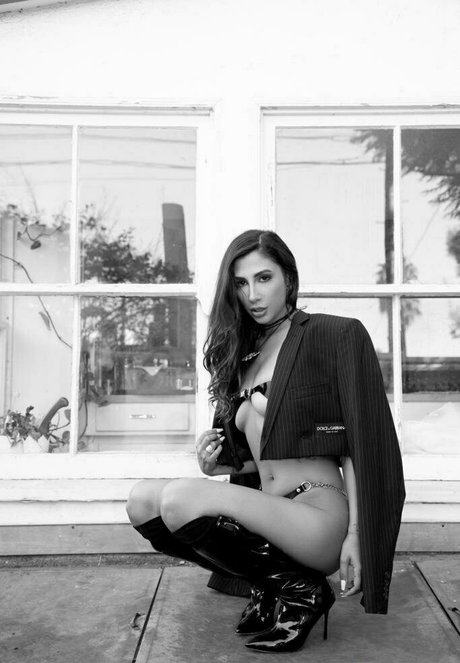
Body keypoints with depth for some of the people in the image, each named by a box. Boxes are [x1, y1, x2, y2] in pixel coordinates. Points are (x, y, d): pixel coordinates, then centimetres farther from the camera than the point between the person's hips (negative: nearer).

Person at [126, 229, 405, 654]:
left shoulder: (335, 336, -2)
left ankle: (296, 588, -5)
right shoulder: (242, 355, 16)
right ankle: (271, 583, 1)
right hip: (268, 513, 7)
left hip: (320, 514, -7)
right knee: (142, 500, -11)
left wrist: (355, 534, -13)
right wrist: (219, 464, 0)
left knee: (181, 499, -26)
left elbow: (359, 444, -6)